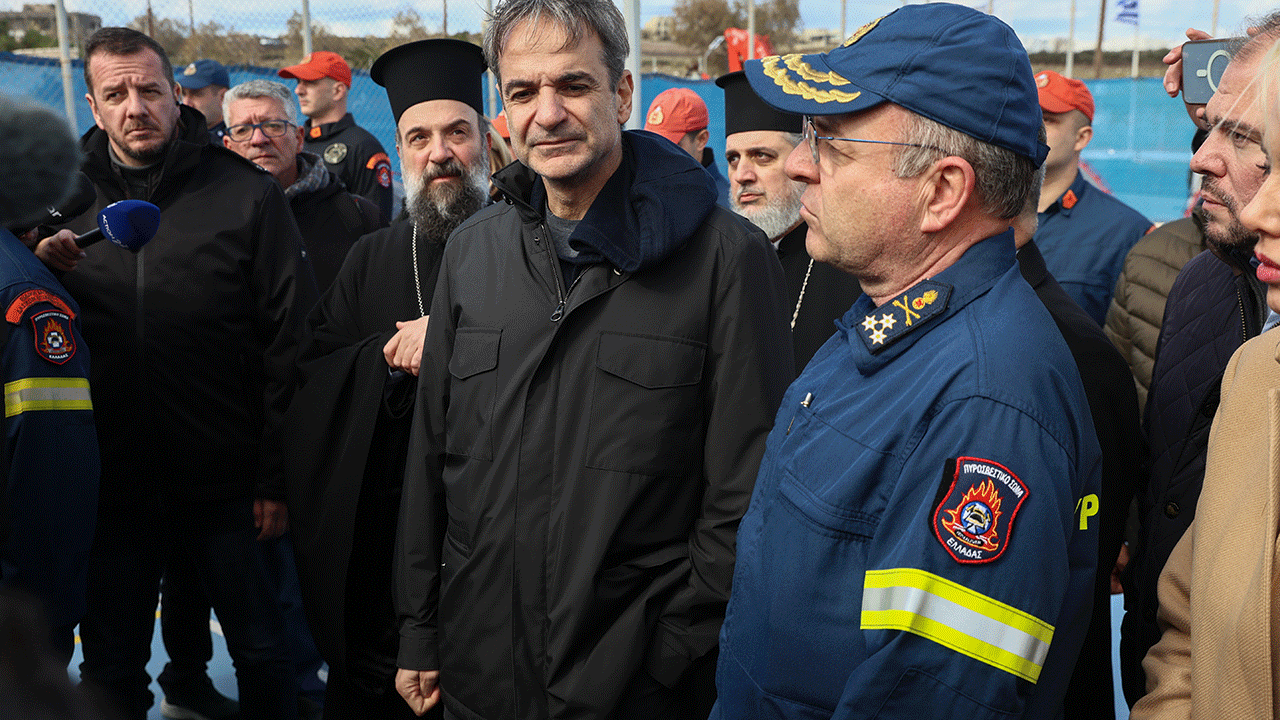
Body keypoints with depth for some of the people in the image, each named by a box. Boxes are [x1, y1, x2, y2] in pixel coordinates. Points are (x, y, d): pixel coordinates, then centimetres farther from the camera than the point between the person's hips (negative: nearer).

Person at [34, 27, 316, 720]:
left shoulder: (248, 194, -6)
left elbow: (291, 341, -8)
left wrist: (279, 476, -10)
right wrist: (38, 268, -12)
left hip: (228, 481, -2)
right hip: (112, 482, 3)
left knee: (261, 651, 14)